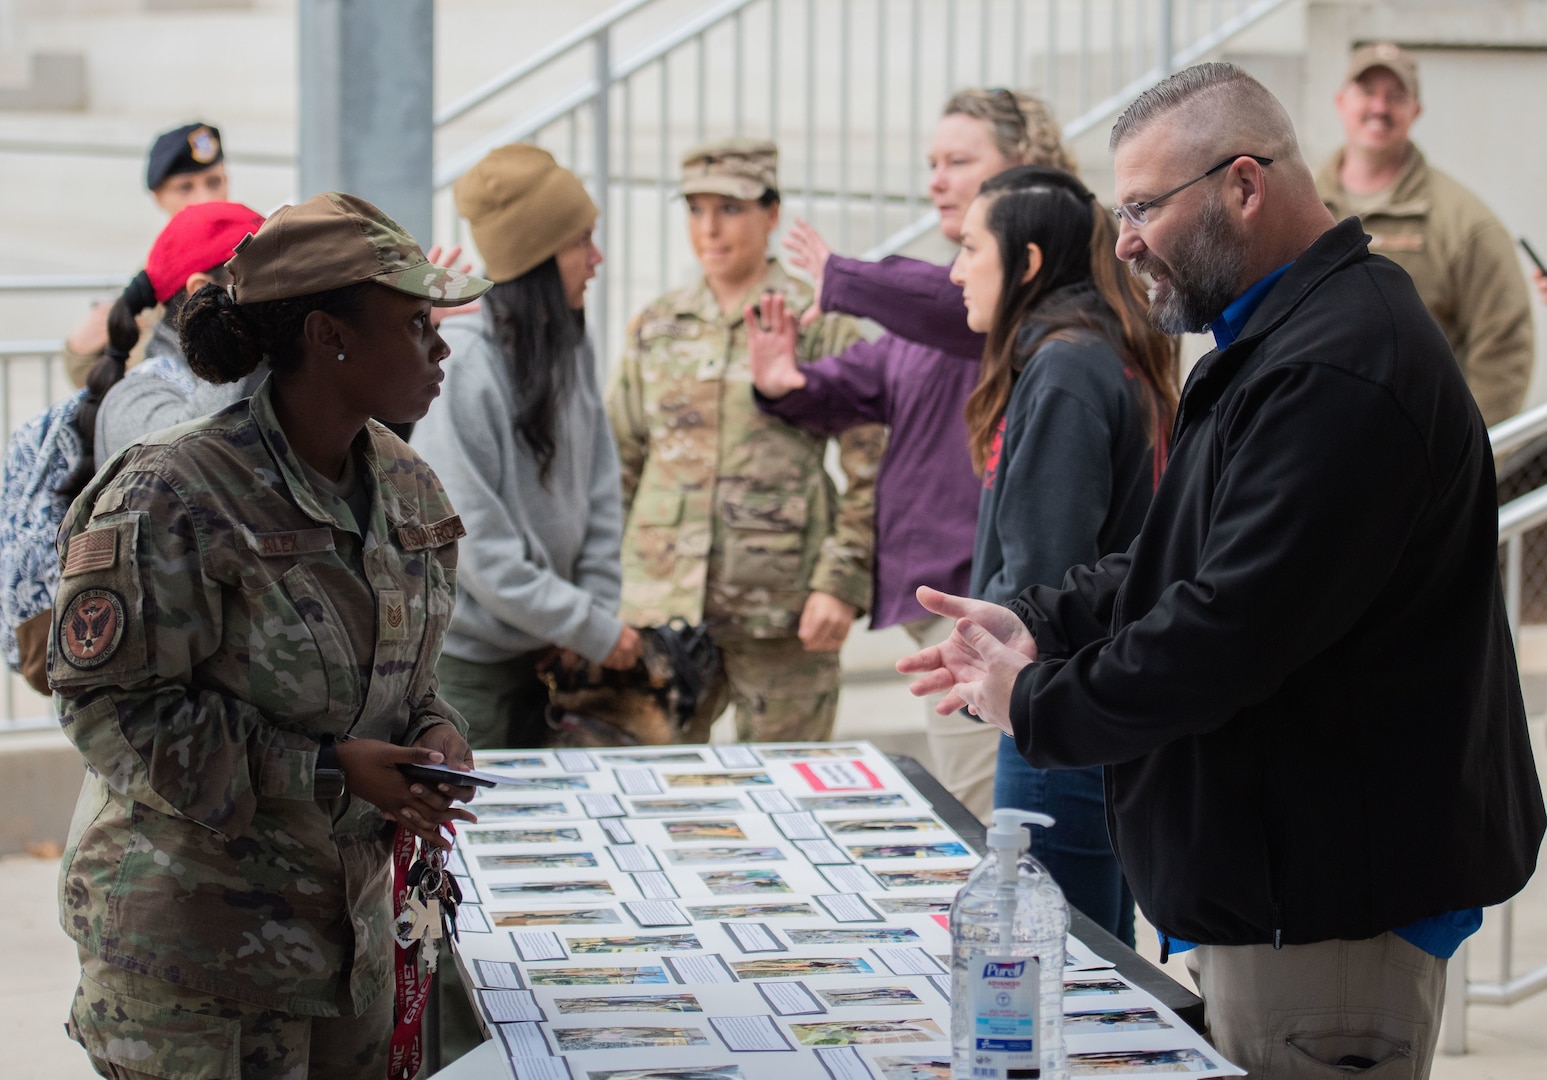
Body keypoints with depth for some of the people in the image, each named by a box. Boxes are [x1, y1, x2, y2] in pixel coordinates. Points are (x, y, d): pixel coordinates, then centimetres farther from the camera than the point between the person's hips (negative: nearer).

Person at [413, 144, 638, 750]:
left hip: (541, 651, 7)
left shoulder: (570, 349, 4)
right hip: (461, 659, -7)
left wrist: (596, 607, -4)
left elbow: (599, 495, 8)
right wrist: (593, 630, -16)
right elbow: (475, 544, -21)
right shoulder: (457, 364, -21)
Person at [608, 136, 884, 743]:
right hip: (662, 602, 3)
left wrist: (842, 583, -9)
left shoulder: (821, 327, 1)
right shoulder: (655, 328, 12)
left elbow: (870, 471, -1)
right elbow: (618, 461, 17)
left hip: (783, 610, -3)